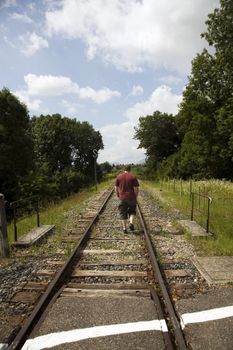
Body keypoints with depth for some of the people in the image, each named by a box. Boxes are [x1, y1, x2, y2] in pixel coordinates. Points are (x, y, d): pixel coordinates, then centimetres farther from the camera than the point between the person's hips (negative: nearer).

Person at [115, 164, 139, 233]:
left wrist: (118, 196, 14)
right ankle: (131, 223, -4)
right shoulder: (133, 177, -5)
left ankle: (124, 228, 10)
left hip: (122, 197, 1)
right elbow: (136, 188, -8)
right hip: (131, 197, -1)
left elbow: (116, 187, 4)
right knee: (132, 211, 18)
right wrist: (136, 197, 4)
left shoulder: (119, 177, 2)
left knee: (123, 213, 9)